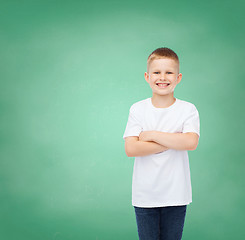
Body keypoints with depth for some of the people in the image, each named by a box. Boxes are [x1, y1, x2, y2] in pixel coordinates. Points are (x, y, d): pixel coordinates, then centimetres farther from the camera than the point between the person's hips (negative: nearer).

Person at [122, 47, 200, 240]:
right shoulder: (138, 109, -2)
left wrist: (151, 134, -16)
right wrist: (173, 141, -16)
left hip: (175, 195, 0)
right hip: (144, 196, 0)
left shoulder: (188, 109, -3)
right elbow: (130, 149, -13)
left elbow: (191, 142, -20)